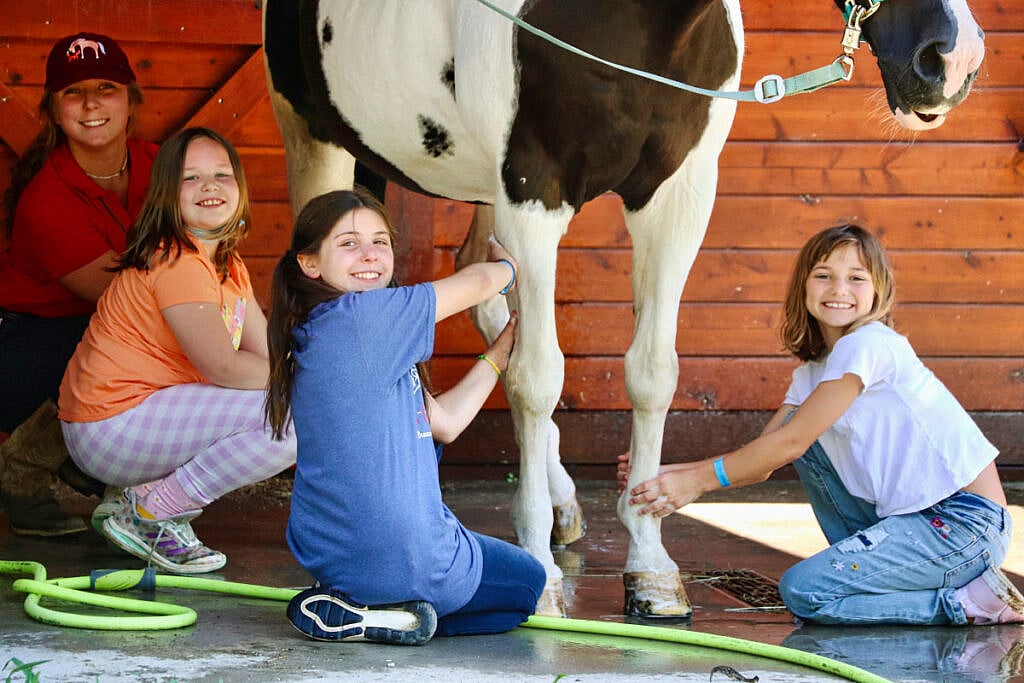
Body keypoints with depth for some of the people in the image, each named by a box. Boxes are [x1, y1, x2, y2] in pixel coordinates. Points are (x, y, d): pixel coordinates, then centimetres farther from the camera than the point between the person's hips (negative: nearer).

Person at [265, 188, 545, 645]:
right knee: (527, 581, 19)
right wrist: (508, 267, 22)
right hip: (409, 562, -9)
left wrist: (500, 351, 24)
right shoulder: (362, 316, -17)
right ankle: (364, 618, -4)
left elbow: (444, 421, 15)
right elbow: (478, 283, -2)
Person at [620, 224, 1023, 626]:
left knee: (803, 592, -17)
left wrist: (698, 479, -14)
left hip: (966, 523, -9)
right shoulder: (813, 370, 15)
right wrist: (667, 474, -4)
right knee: (807, 434, 9)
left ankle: (971, 601, -8)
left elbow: (790, 443, -16)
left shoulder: (869, 345, -13)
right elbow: (762, 462, 9)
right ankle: (869, 568, 12)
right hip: (913, 515, 9)